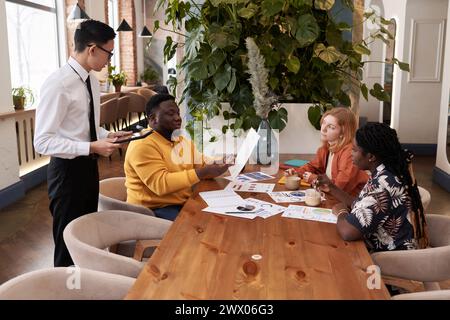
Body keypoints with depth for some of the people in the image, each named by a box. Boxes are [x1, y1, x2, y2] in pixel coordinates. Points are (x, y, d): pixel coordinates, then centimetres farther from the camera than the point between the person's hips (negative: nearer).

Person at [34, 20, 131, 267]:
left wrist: (108, 136, -1)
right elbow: (43, 142, -24)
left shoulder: (92, 80, 5)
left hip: (88, 165, 9)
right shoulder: (58, 84, -22)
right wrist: (91, 148, -28)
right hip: (67, 169, -9)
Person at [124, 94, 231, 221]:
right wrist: (203, 172, -25)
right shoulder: (142, 145, -14)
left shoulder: (183, 141, 14)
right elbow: (160, 184, -24)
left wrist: (217, 165, -7)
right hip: (154, 210, -8)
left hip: (184, 204, 8)